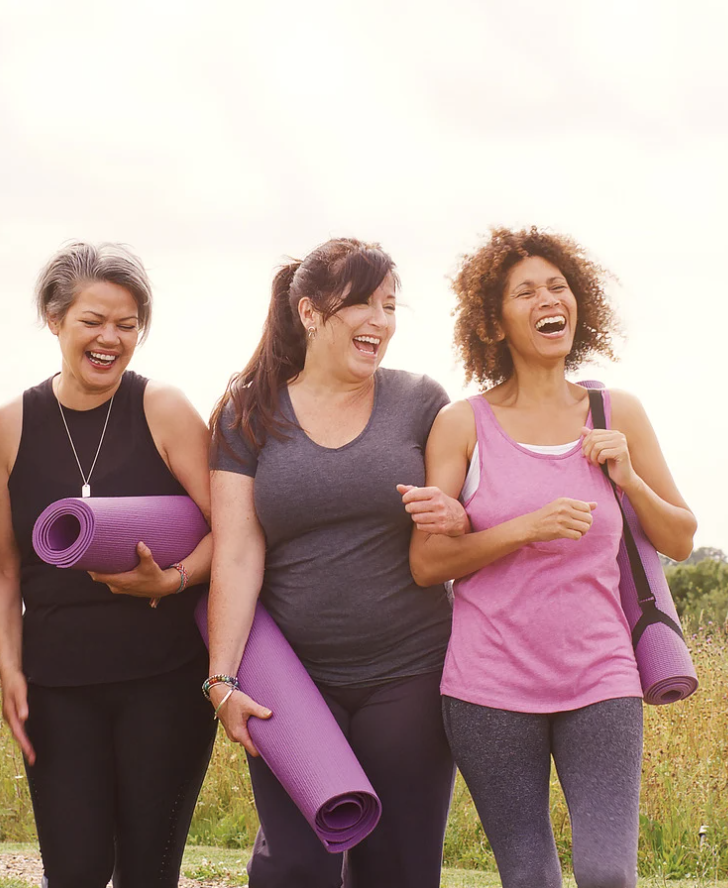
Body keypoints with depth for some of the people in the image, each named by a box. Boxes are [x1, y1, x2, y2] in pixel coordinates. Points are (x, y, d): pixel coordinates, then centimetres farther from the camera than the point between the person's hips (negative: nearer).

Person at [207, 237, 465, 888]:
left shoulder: (420, 403, 4)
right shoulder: (248, 415, 3)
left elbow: (469, 516, 10)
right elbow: (236, 554, -3)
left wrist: (459, 521, -15)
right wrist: (223, 680, -11)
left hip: (408, 677, 1)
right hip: (295, 681, 0)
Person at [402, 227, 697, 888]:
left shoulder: (619, 416, 7)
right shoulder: (462, 425, 1)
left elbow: (680, 541, 14)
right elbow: (426, 563, -2)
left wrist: (629, 480, -4)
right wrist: (526, 528, -15)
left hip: (600, 680, 1)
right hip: (490, 685, -1)